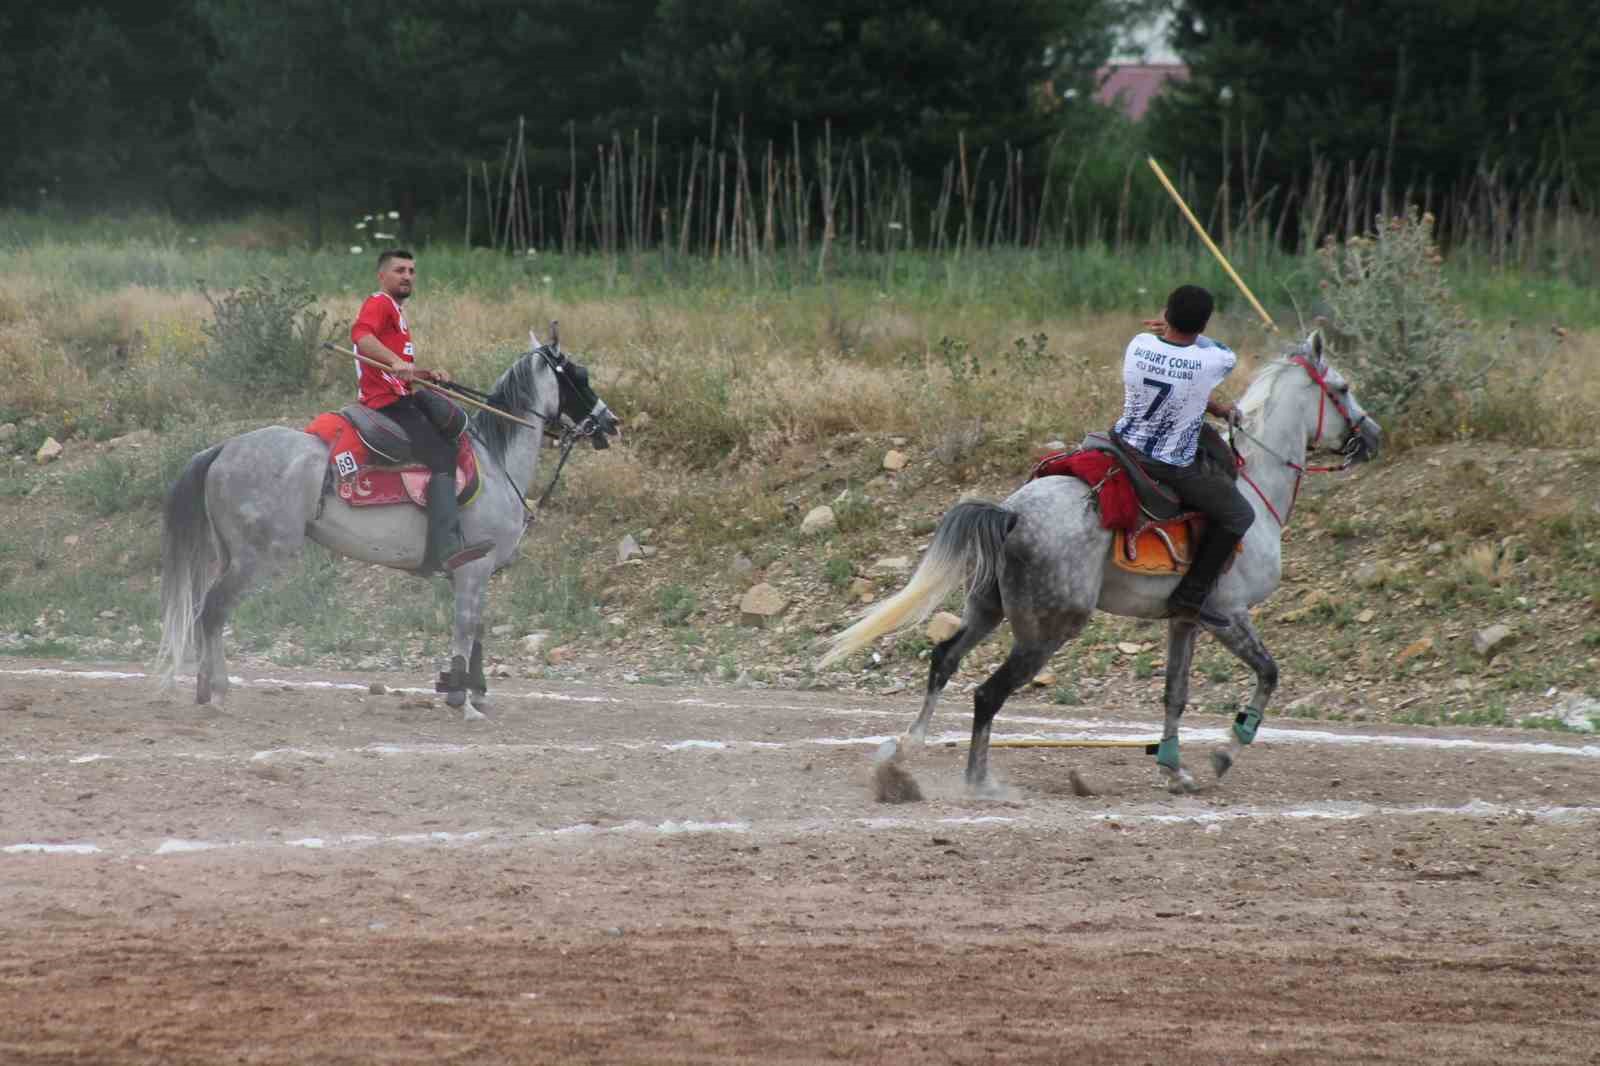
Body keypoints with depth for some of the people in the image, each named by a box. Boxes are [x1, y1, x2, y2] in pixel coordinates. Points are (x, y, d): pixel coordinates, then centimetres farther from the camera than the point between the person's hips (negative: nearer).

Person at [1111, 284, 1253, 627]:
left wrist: (1217, 409, 11)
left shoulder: (1139, 346, -10)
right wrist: (1185, 332, 14)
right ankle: (1191, 596, 8)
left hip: (1126, 448, 5)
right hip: (1175, 467, -5)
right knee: (1238, 516, 13)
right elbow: (1225, 351, 4)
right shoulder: (1210, 364, -23)